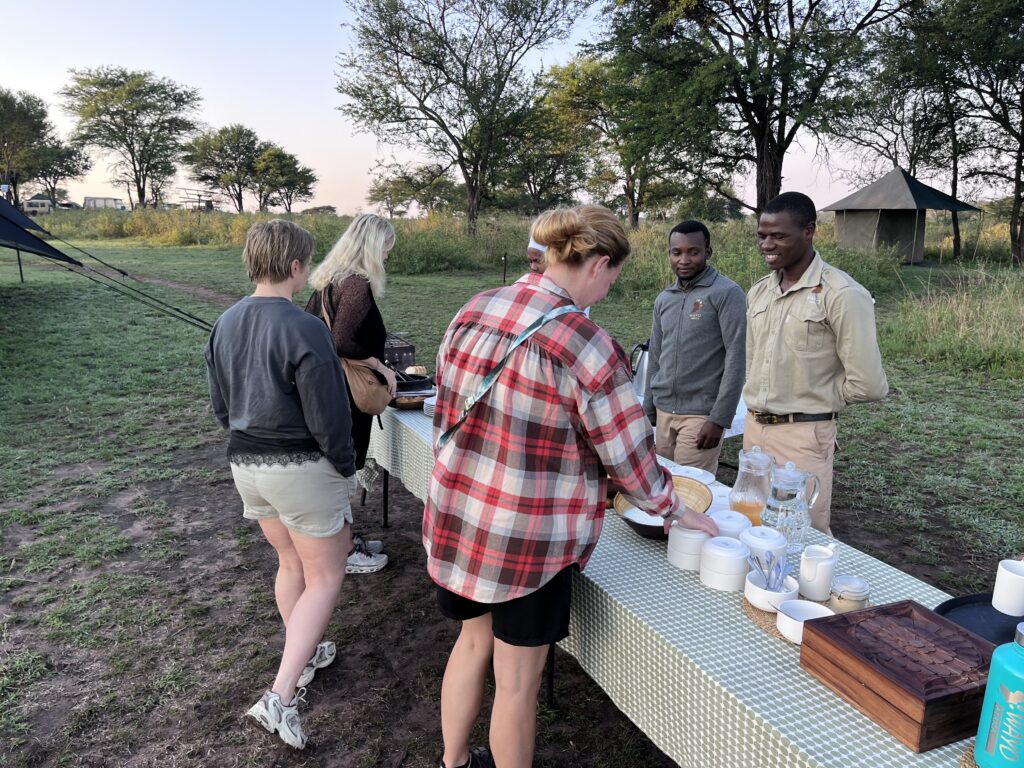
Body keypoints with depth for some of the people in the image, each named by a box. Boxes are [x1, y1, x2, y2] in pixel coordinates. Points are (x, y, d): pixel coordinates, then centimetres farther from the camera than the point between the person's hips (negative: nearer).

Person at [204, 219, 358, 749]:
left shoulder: (224, 324, 2)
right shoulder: (304, 330, -22)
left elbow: (220, 405, 11)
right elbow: (328, 416, -20)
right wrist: (346, 466, -5)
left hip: (246, 464, 8)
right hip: (302, 468, -7)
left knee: (291, 564, 24)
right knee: (324, 578, 6)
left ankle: (303, 656, 41)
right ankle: (281, 696, 2)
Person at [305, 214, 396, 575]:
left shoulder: (328, 279, 7)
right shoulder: (357, 285, -21)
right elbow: (342, 343, -31)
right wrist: (380, 366, -19)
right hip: (347, 396, -9)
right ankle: (341, 554, 21)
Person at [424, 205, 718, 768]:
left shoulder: (473, 311, -1)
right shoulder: (586, 346, -20)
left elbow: (445, 413, 7)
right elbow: (627, 456, -12)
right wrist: (676, 510, 6)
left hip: (454, 516, 7)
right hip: (528, 536, -7)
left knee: (473, 640, 28)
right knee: (517, 678, 14)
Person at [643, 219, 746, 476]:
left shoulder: (727, 293, -8)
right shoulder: (663, 299, 11)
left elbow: (736, 357, -12)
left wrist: (720, 418, -16)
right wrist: (647, 411, 14)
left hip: (701, 414, -6)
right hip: (663, 413, 6)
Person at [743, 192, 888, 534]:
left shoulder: (841, 294, -14)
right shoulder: (758, 291, 7)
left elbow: (867, 385, -15)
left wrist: (815, 399, -2)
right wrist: (758, 404, 11)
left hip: (802, 436, -7)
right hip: (753, 429, 7)